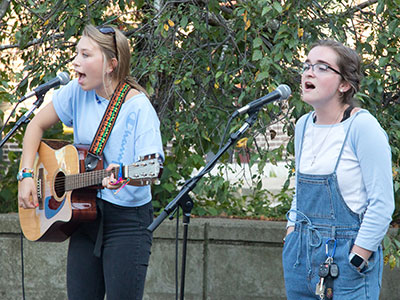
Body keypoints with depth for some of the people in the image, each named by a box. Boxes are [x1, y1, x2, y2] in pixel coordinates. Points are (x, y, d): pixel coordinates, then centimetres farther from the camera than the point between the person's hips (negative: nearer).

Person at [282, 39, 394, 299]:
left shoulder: (362, 126, -12)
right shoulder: (304, 126, 9)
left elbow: (382, 205, -14)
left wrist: (355, 262, -15)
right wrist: (291, 234, 12)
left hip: (347, 252, -7)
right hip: (301, 255, 7)